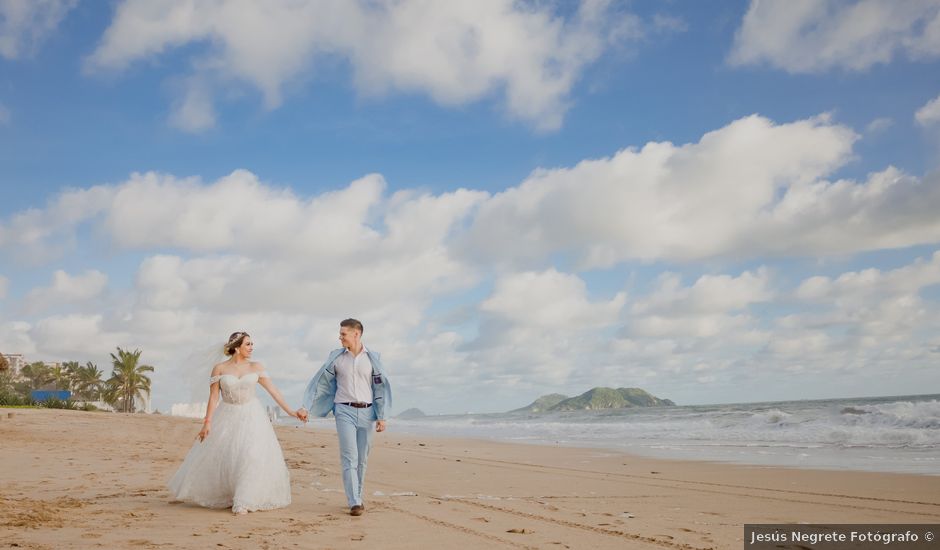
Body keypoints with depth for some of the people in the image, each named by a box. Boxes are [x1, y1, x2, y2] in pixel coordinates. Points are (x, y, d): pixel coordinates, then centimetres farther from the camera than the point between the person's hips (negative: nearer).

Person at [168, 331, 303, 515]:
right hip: (227, 417, 0)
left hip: (251, 417, 0)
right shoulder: (219, 368, -3)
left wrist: (290, 411, -4)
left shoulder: (256, 367, 0)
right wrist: (207, 422, -10)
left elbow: (273, 390, -1)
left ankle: (243, 502, 0)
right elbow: (213, 397, -4)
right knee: (215, 457, 6)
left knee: (252, 456, -11)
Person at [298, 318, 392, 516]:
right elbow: (320, 382, 7)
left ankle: (358, 498, 20)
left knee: (362, 459, 7)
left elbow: (380, 387, 4)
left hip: (366, 412, 1)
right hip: (344, 411, -1)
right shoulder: (336, 357, 3)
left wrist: (381, 416, -1)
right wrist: (306, 407, 2)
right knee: (350, 457, -9)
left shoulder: (372, 357, 3)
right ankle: (354, 503, -8)